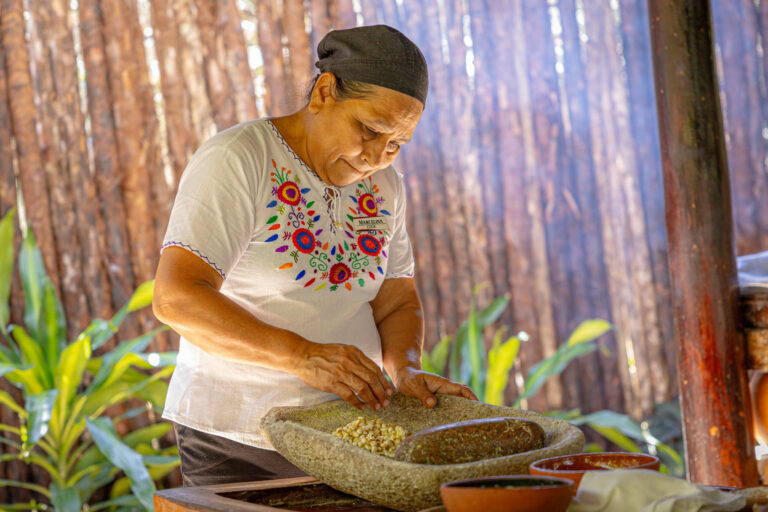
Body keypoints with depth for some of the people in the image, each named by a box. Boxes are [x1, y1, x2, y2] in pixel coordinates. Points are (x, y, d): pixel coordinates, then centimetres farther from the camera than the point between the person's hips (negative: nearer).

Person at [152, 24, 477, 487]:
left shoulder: (383, 185, 8)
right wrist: (302, 356, -33)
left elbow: (397, 302, 10)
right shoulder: (238, 160, -14)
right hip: (239, 443, -6)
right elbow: (176, 297, -23)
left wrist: (406, 369, -12)